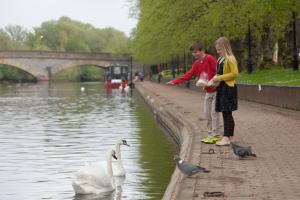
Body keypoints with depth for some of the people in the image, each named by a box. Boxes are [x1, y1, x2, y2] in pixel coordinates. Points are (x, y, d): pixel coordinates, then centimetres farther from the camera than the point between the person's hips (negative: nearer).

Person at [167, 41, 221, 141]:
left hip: (216, 90, -8)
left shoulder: (209, 59, -18)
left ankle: (215, 136, -2)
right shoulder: (196, 63, 8)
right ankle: (210, 134, 15)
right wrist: (175, 81, 1)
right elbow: (188, 75, 8)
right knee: (207, 114, 9)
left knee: (214, 113, -7)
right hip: (208, 91, 8)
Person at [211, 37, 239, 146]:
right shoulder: (220, 59, 15)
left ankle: (226, 138, -9)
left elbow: (234, 74, -18)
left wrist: (219, 78, -18)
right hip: (221, 88, 9)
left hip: (228, 89, -9)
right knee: (226, 114, 12)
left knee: (226, 113, -9)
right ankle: (230, 136, 18)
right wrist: (216, 78, 8)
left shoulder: (230, 59, -12)